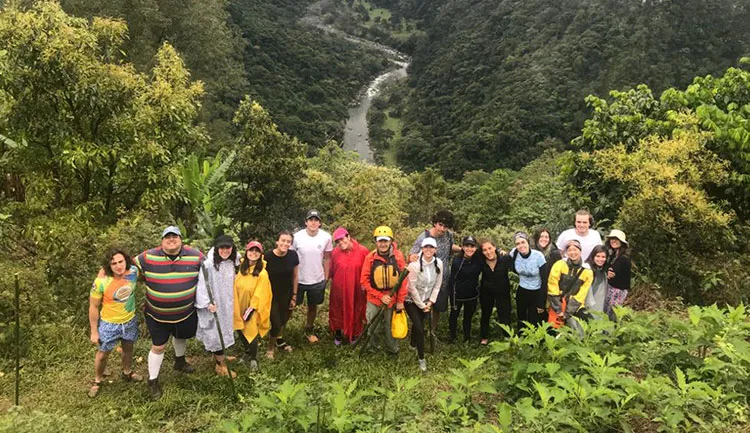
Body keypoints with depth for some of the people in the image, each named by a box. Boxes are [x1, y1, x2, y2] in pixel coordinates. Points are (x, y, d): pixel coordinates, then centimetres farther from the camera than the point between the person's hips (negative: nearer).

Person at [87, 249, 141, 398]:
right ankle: (97, 381, 44)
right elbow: (93, 307, -16)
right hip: (109, 324, -3)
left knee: (128, 349, 26)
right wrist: (94, 332, -10)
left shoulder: (134, 271, -19)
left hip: (130, 321, 3)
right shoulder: (101, 282, -28)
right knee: (102, 355, 16)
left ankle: (127, 373, 53)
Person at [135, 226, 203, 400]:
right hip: (157, 314, -2)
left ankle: (179, 361, 56)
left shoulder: (195, 256, -12)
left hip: (186, 312, 2)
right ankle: (153, 380, 28)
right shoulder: (148, 257, -15)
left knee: (181, 337, 27)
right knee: (158, 346, 8)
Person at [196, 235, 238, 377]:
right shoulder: (208, 264, -22)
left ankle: (219, 356, 40)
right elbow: (203, 285, -21)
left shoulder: (232, 263, -1)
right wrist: (207, 303, -24)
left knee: (225, 330, 19)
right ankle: (220, 365, 18)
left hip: (227, 304, 7)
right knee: (217, 333, 3)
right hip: (214, 305, -7)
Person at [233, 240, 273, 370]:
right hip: (240, 306, 5)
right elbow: (236, 287, 5)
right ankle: (247, 352, 44)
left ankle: (253, 358, 27)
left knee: (252, 333, 1)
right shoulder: (241, 268, -2)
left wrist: (251, 309, -16)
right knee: (240, 330, 16)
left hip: (253, 308, -5)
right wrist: (235, 307, 4)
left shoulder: (262, 273, -19)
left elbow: (259, 295, -17)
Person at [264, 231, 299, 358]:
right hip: (271, 295, -3)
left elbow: (295, 276, -1)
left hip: (286, 295, 3)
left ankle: (279, 340, 48)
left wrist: (294, 296, 4)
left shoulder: (293, 255, -13)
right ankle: (271, 347, 28)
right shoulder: (268, 256, -22)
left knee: (283, 319, 19)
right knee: (276, 323, -1)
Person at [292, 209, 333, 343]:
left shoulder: (326, 237, -12)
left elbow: (327, 258, 0)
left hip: (317, 280, 2)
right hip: (298, 279, -2)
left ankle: (309, 329, 42)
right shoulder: (297, 237, -16)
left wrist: (326, 278, 3)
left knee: (313, 306, 20)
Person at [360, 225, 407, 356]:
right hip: (374, 299, 0)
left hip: (393, 299, 0)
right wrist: (380, 296, -12)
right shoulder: (370, 257, -12)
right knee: (373, 327, 12)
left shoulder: (398, 256, -10)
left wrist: (400, 300, -4)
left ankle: (392, 349, 38)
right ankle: (373, 346, 40)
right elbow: (364, 281, -8)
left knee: (390, 326, 15)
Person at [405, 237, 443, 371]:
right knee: (419, 328, -11)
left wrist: (430, 302, -4)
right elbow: (412, 287, -19)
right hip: (412, 300, -4)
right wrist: (422, 305, -13)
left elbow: (437, 285, -1)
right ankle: (421, 358, 4)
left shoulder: (439, 263, -10)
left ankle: (413, 345, 46)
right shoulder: (415, 264, -24)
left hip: (426, 301, 4)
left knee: (418, 324, 18)